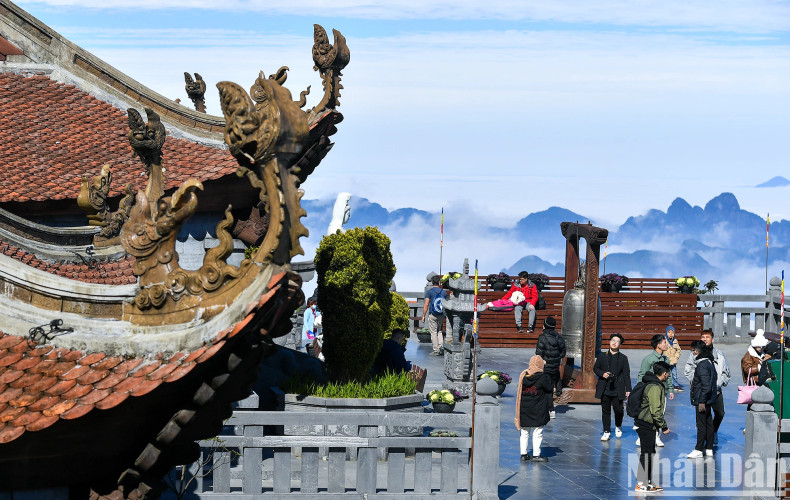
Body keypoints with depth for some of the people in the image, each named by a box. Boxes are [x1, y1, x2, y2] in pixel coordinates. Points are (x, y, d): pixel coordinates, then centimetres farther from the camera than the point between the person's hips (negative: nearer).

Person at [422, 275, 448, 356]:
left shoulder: (429, 292, -8)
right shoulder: (444, 292, 4)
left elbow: (426, 305, -10)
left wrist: (423, 316, -3)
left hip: (432, 315, -4)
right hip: (441, 315, 4)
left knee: (433, 332, 0)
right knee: (439, 331, 20)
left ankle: (436, 350, -1)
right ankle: (441, 346, 6)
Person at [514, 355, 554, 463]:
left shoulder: (523, 375, 1)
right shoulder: (543, 377, -15)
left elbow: (520, 392, 8)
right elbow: (550, 389, -4)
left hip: (524, 409, 5)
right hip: (538, 411, -5)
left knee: (524, 433, 12)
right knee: (537, 433, 4)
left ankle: (524, 454, 13)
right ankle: (536, 455, 4)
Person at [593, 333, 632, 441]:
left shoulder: (623, 358, 6)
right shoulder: (602, 356, 9)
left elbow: (626, 374, 4)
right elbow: (595, 368, 14)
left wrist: (628, 389, -2)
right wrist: (602, 374, -7)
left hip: (617, 390, -1)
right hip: (605, 389, 1)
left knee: (618, 410, -1)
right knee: (605, 411, 4)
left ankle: (618, 427, 27)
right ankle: (606, 431, 13)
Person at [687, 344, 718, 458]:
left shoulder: (703, 365, -18)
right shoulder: (709, 363, 12)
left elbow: (706, 385, -23)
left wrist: (702, 402, -22)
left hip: (702, 401, -10)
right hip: (708, 400, 10)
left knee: (701, 425, -5)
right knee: (708, 424, 12)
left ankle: (699, 450, -2)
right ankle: (709, 449, 17)